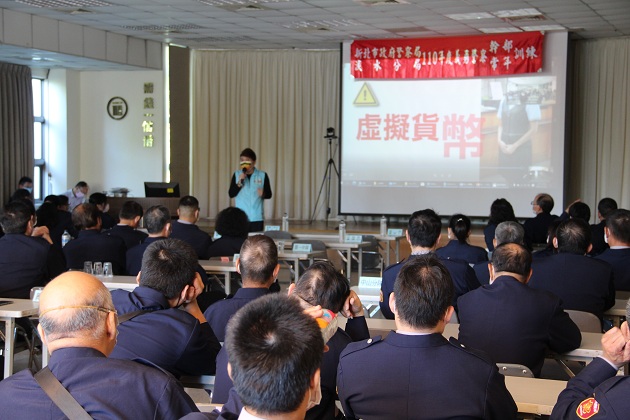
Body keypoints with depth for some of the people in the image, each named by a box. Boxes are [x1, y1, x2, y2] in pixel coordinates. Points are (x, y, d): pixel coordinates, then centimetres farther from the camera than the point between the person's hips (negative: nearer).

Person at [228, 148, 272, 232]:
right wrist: (240, 183, -14)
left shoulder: (262, 175, 2)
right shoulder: (237, 175, 4)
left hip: (257, 217, 0)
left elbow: (269, 194, 4)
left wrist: (263, 194, -19)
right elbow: (231, 194, 0)